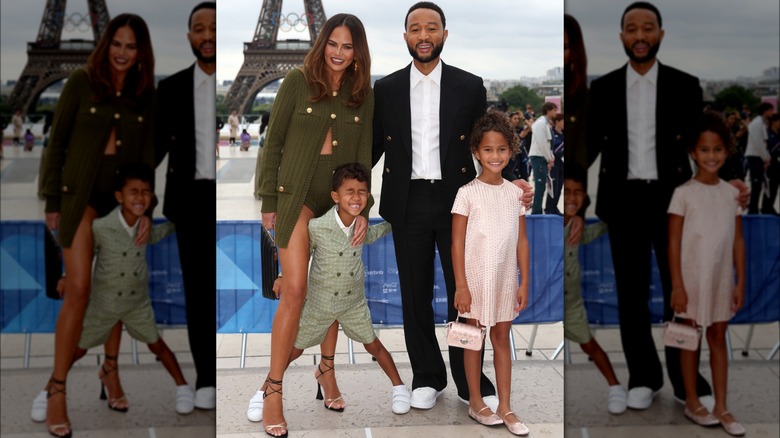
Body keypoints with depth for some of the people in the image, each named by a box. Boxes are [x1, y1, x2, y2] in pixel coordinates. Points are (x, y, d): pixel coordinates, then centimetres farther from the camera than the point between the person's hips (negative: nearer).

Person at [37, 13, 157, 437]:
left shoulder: (145, 95, 5)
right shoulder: (80, 83, -3)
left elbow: (147, 156, 6)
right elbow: (57, 143, -1)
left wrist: (146, 210, -1)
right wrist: (52, 201, -3)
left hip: (123, 199, 3)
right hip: (81, 196, -3)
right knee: (79, 291, -12)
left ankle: (111, 373, 25)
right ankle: (57, 389, -4)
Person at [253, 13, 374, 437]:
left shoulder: (363, 95, 5)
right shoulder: (297, 82, -4)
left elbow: (363, 157, 6)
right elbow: (273, 143, -2)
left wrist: (362, 210, -2)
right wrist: (268, 200, -4)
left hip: (341, 199, 4)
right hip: (297, 195, -3)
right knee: (294, 291, -12)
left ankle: (327, 370, 30)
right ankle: (272, 390, -3)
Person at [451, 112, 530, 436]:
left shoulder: (515, 193, 1)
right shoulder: (467, 193, -9)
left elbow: (521, 240, 5)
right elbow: (457, 242, -8)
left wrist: (524, 282, 3)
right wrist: (460, 285, -11)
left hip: (505, 279, 3)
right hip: (476, 278, -3)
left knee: (502, 339, 11)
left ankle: (505, 407, 20)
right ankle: (475, 403, 24)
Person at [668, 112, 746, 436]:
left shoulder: (732, 193, 2)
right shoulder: (683, 193, -10)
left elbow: (738, 240, 5)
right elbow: (674, 243, -9)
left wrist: (740, 282, 3)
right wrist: (677, 285, -11)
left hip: (722, 279, 3)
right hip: (692, 278, -3)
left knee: (719, 338, 10)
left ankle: (721, 407, 18)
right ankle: (692, 403, 22)